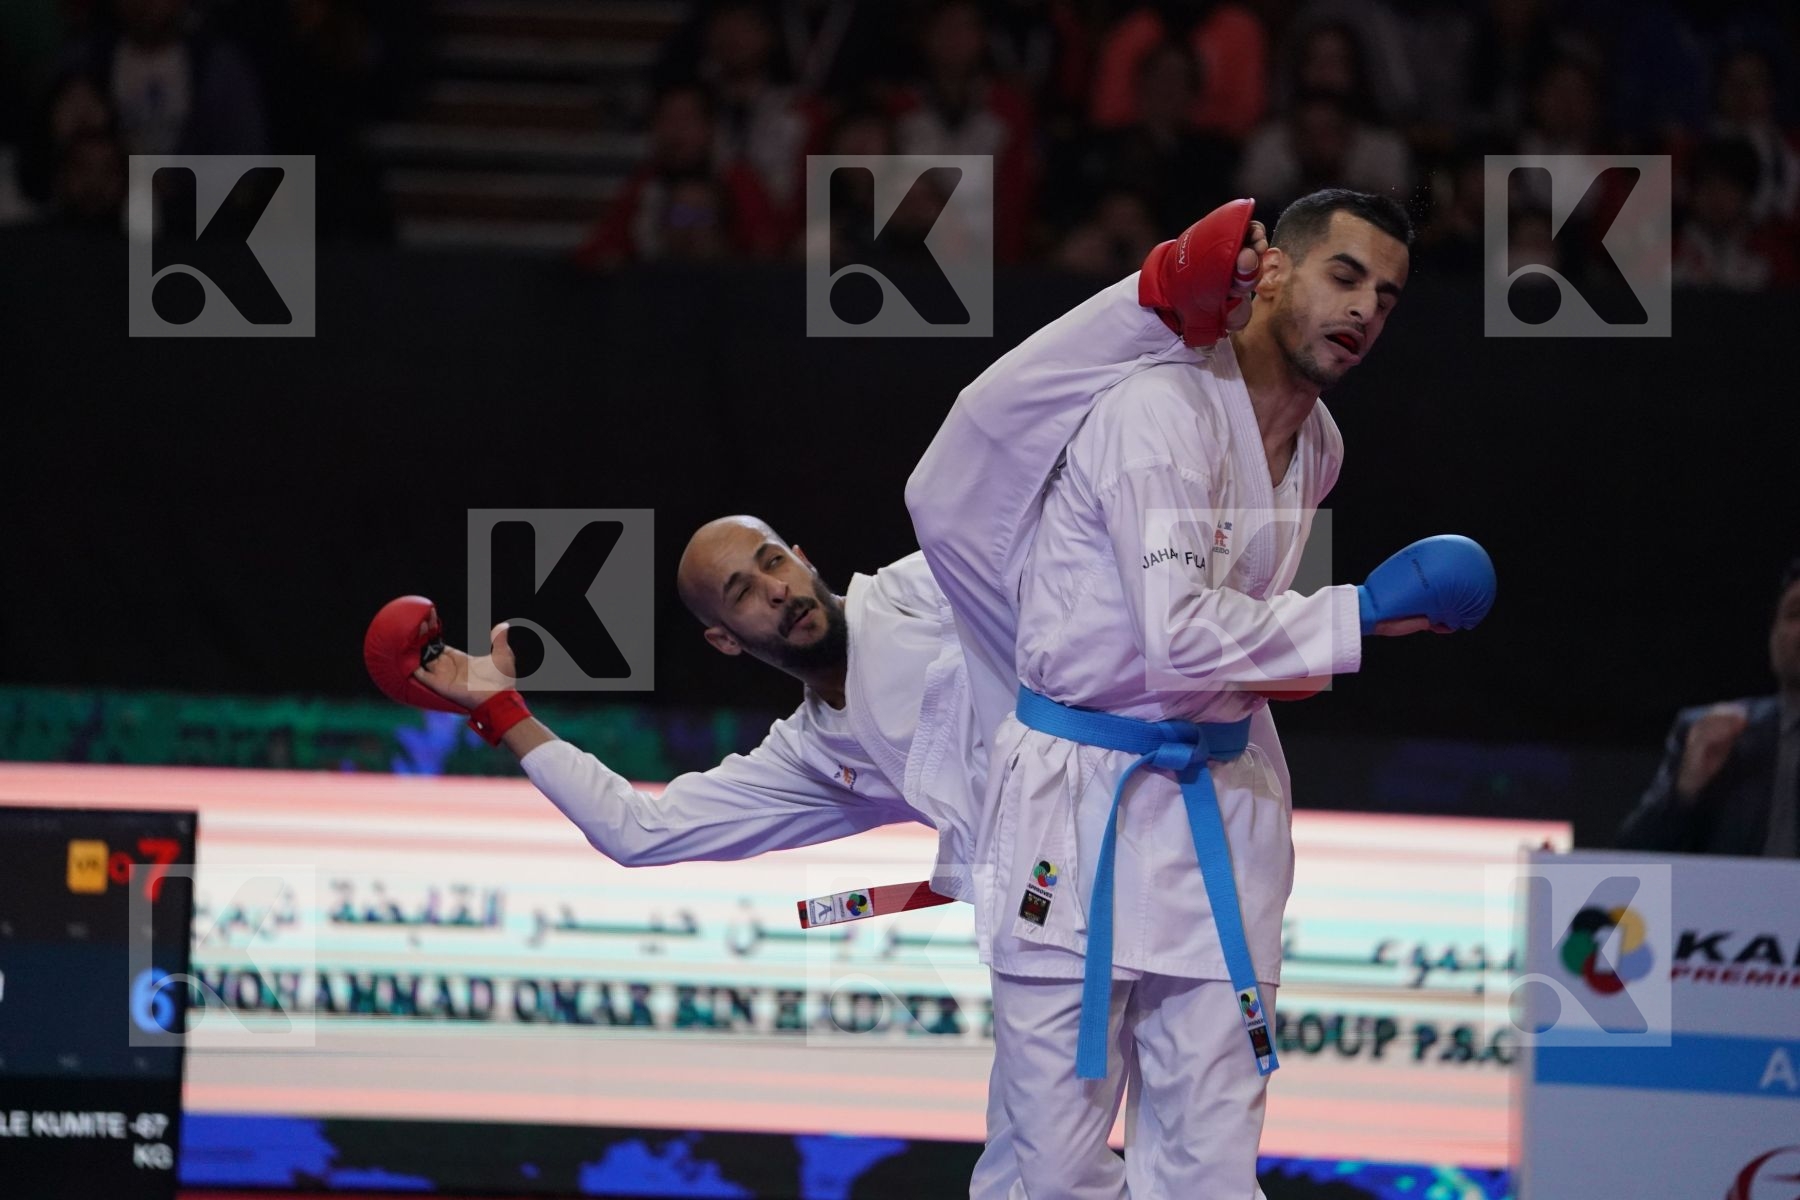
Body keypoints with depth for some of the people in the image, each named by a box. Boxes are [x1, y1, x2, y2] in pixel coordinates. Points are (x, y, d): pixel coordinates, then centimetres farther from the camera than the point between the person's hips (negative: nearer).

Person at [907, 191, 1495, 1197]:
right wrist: (1365, 615, -17)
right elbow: (1178, 636, -24)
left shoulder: (1317, 450, 9)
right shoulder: (1159, 410, -17)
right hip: (1079, 805, -6)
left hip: (1222, 808, 6)